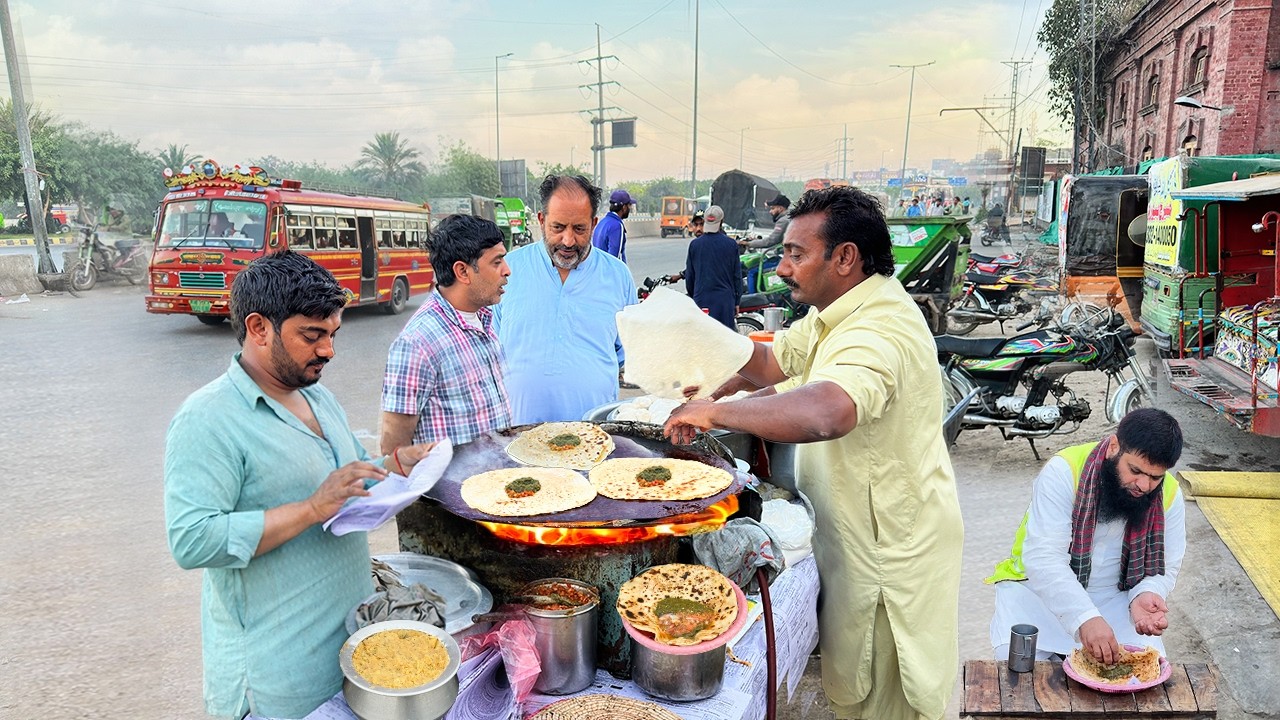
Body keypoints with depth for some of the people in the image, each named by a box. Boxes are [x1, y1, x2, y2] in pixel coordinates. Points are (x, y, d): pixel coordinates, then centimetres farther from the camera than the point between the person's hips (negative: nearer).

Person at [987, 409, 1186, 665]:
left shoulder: (1169, 495, -7)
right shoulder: (1064, 471, -23)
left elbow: (1164, 567, 3)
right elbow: (1043, 558, -30)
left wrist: (1146, 595, -21)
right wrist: (1085, 618, -43)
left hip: (1113, 597, 4)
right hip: (1039, 586, -4)